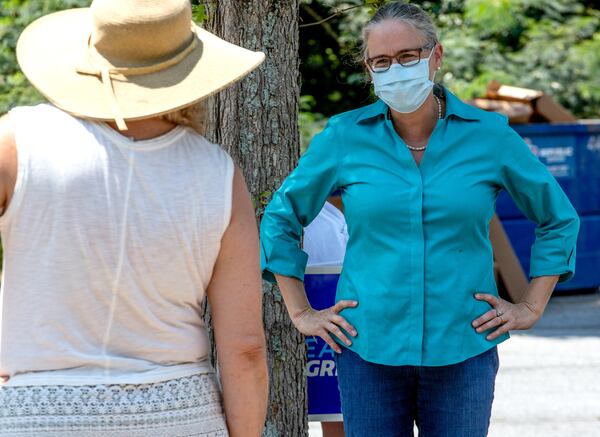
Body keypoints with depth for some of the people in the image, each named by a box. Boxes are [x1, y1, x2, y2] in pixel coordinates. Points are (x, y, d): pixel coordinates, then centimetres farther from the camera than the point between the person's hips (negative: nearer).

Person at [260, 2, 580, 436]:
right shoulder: (345, 137, 0)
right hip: (369, 349, 0)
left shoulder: (488, 135, 0)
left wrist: (531, 308, 6)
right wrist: (301, 313, 7)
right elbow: (280, 218, 11)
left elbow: (559, 219, 12)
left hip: (463, 351, 0)